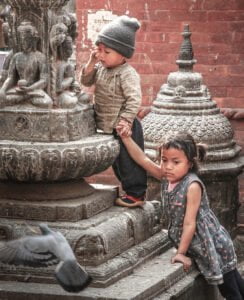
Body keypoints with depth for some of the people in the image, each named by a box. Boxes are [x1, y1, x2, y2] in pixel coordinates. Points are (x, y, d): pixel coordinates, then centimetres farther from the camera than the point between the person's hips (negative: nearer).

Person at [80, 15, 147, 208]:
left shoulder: (128, 74, -22)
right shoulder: (101, 68, 3)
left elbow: (134, 100, -24)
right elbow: (86, 81, 7)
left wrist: (126, 120, -29)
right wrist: (91, 63, -7)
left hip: (125, 127, -9)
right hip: (109, 127, 9)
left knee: (128, 161, -1)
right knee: (117, 162, 17)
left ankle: (136, 194, 9)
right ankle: (130, 189, 29)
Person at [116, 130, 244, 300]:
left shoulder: (193, 186, -25)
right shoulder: (167, 177, -4)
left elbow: (189, 223, -22)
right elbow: (143, 159, -3)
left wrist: (181, 253, -18)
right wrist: (125, 137, -12)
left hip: (213, 244, -7)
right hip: (197, 246, 7)